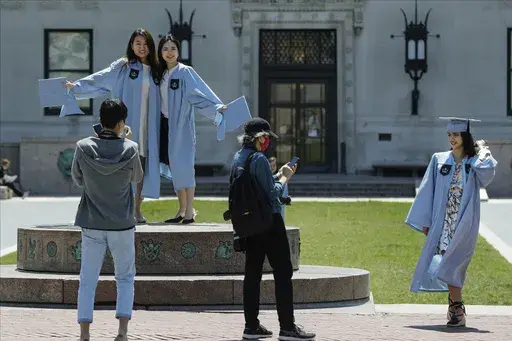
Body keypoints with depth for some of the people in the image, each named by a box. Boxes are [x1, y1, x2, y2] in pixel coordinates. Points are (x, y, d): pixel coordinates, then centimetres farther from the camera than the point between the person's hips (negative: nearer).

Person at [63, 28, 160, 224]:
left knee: (142, 165, 3)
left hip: (148, 127, 3)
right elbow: (98, 80, -2)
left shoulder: (155, 70, 13)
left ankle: (137, 209, 9)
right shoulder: (123, 67, 3)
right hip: (127, 125, -3)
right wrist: (75, 86, -12)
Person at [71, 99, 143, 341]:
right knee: (125, 278, 14)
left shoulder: (83, 148, -9)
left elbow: (77, 179, 6)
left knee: (87, 281, 7)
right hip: (122, 225, -1)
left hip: (92, 225, 1)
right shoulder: (130, 149, -11)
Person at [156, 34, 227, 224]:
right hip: (166, 124, 6)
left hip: (182, 125, -6)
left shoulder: (185, 72, -7)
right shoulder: (161, 73, 11)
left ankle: (190, 210, -10)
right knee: (174, 167, 7)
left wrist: (218, 107, -32)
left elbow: (200, 92, -19)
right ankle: (182, 210, 13)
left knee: (183, 165, -10)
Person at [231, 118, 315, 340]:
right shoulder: (259, 159, -17)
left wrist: (279, 175, 17)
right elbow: (273, 194, -15)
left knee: (252, 272, 10)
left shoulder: (238, 158, 10)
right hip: (269, 222, -9)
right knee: (283, 272, -4)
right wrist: (284, 178, 0)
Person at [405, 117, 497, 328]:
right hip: (442, 222, 3)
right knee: (449, 266, 3)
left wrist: (482, 150, -5)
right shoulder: (439, 160, 9)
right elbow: (427, 191, 9)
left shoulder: (474, 162, 2)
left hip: (464, 224, -3)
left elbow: (487, 171, -22)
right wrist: (425, 221, 3)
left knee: (451, 264, -14)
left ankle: (457, 311, -9)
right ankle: (455, 306, 15)